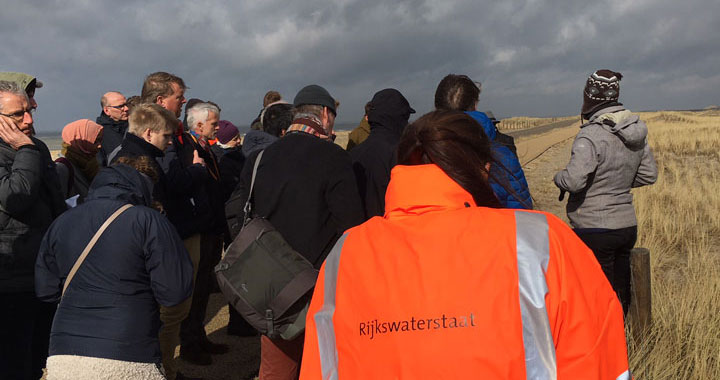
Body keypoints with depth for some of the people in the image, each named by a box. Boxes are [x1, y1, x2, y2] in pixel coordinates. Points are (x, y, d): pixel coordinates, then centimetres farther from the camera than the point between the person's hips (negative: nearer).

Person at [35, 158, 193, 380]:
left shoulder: (61, 223, 8)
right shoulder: (147, 220, -9)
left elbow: (45, 291, 14)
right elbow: (175, 291, -11)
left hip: (62, 356, 5)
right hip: (126, 360, -5)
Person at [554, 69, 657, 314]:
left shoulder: (591, 135, -20)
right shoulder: (637, 131, 5)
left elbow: (573, 181, -27)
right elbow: (649, 175, 12)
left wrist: (558, 177, -6)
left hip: (595, 231, -8)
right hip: (628, 226, 8)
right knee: (621, 291, 19)